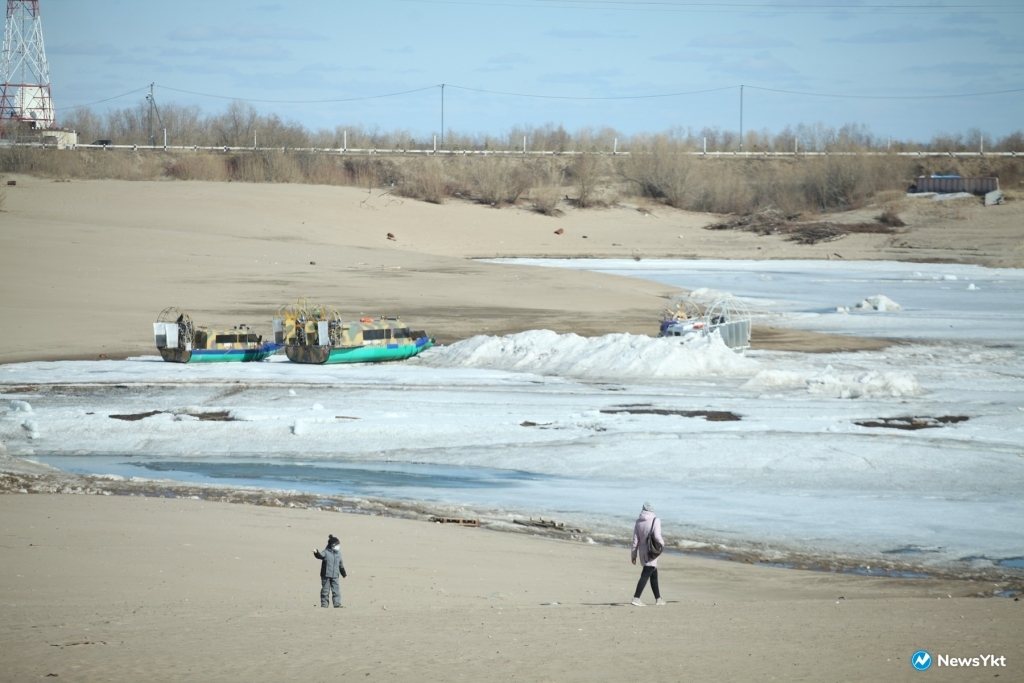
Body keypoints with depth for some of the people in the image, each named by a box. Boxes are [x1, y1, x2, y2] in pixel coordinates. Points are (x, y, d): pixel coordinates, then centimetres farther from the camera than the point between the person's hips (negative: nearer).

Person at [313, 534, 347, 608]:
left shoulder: (338, 553, 11)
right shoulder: (326, 552, -7)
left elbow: (341, 565, 21)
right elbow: (320, 555, -28)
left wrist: (344, 574, 27)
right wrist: (316, 553, -51)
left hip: (335, 576, 5)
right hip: (326, 575, -5)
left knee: (336, 590, 0)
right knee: (325, 590, 1)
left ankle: (337, 604, 4)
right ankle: (324, 604, 8)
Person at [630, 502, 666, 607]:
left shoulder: (638, 522, 5)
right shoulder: (655, 521, -11)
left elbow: (635, 540, 6)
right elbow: (657, 536, -19)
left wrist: (633, 555, 11)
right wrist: (662, 543, 3)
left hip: (642, 551, 6)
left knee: (654, 575, 18)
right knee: (645, 575, -8)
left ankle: (658, 599, 26)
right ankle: (636, 598, -18)